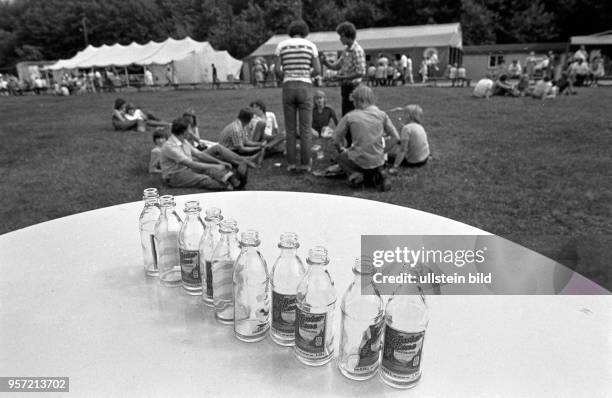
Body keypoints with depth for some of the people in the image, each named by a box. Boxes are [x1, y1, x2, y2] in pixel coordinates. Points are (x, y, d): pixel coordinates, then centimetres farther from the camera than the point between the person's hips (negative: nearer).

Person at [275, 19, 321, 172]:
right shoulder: (310, 45, 4)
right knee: (305, 129, 3)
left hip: (288, 88, 1)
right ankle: (305, 164, 2)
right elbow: (317, 70, 2)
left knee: (290, 129, 6)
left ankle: (291, 163, 4)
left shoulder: (281, 45, 6)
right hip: (305, 88, -1)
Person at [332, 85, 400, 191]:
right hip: (378, 161, 2)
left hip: (359, 160, -2)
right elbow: (396, 137, 4)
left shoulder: (350, 116, -7)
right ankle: (378, 176, 2)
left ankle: (354, 174, 0)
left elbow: (337, 136, 2)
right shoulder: (381, 114, -2)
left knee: (340, 157, 29)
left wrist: (342, 148, 21)